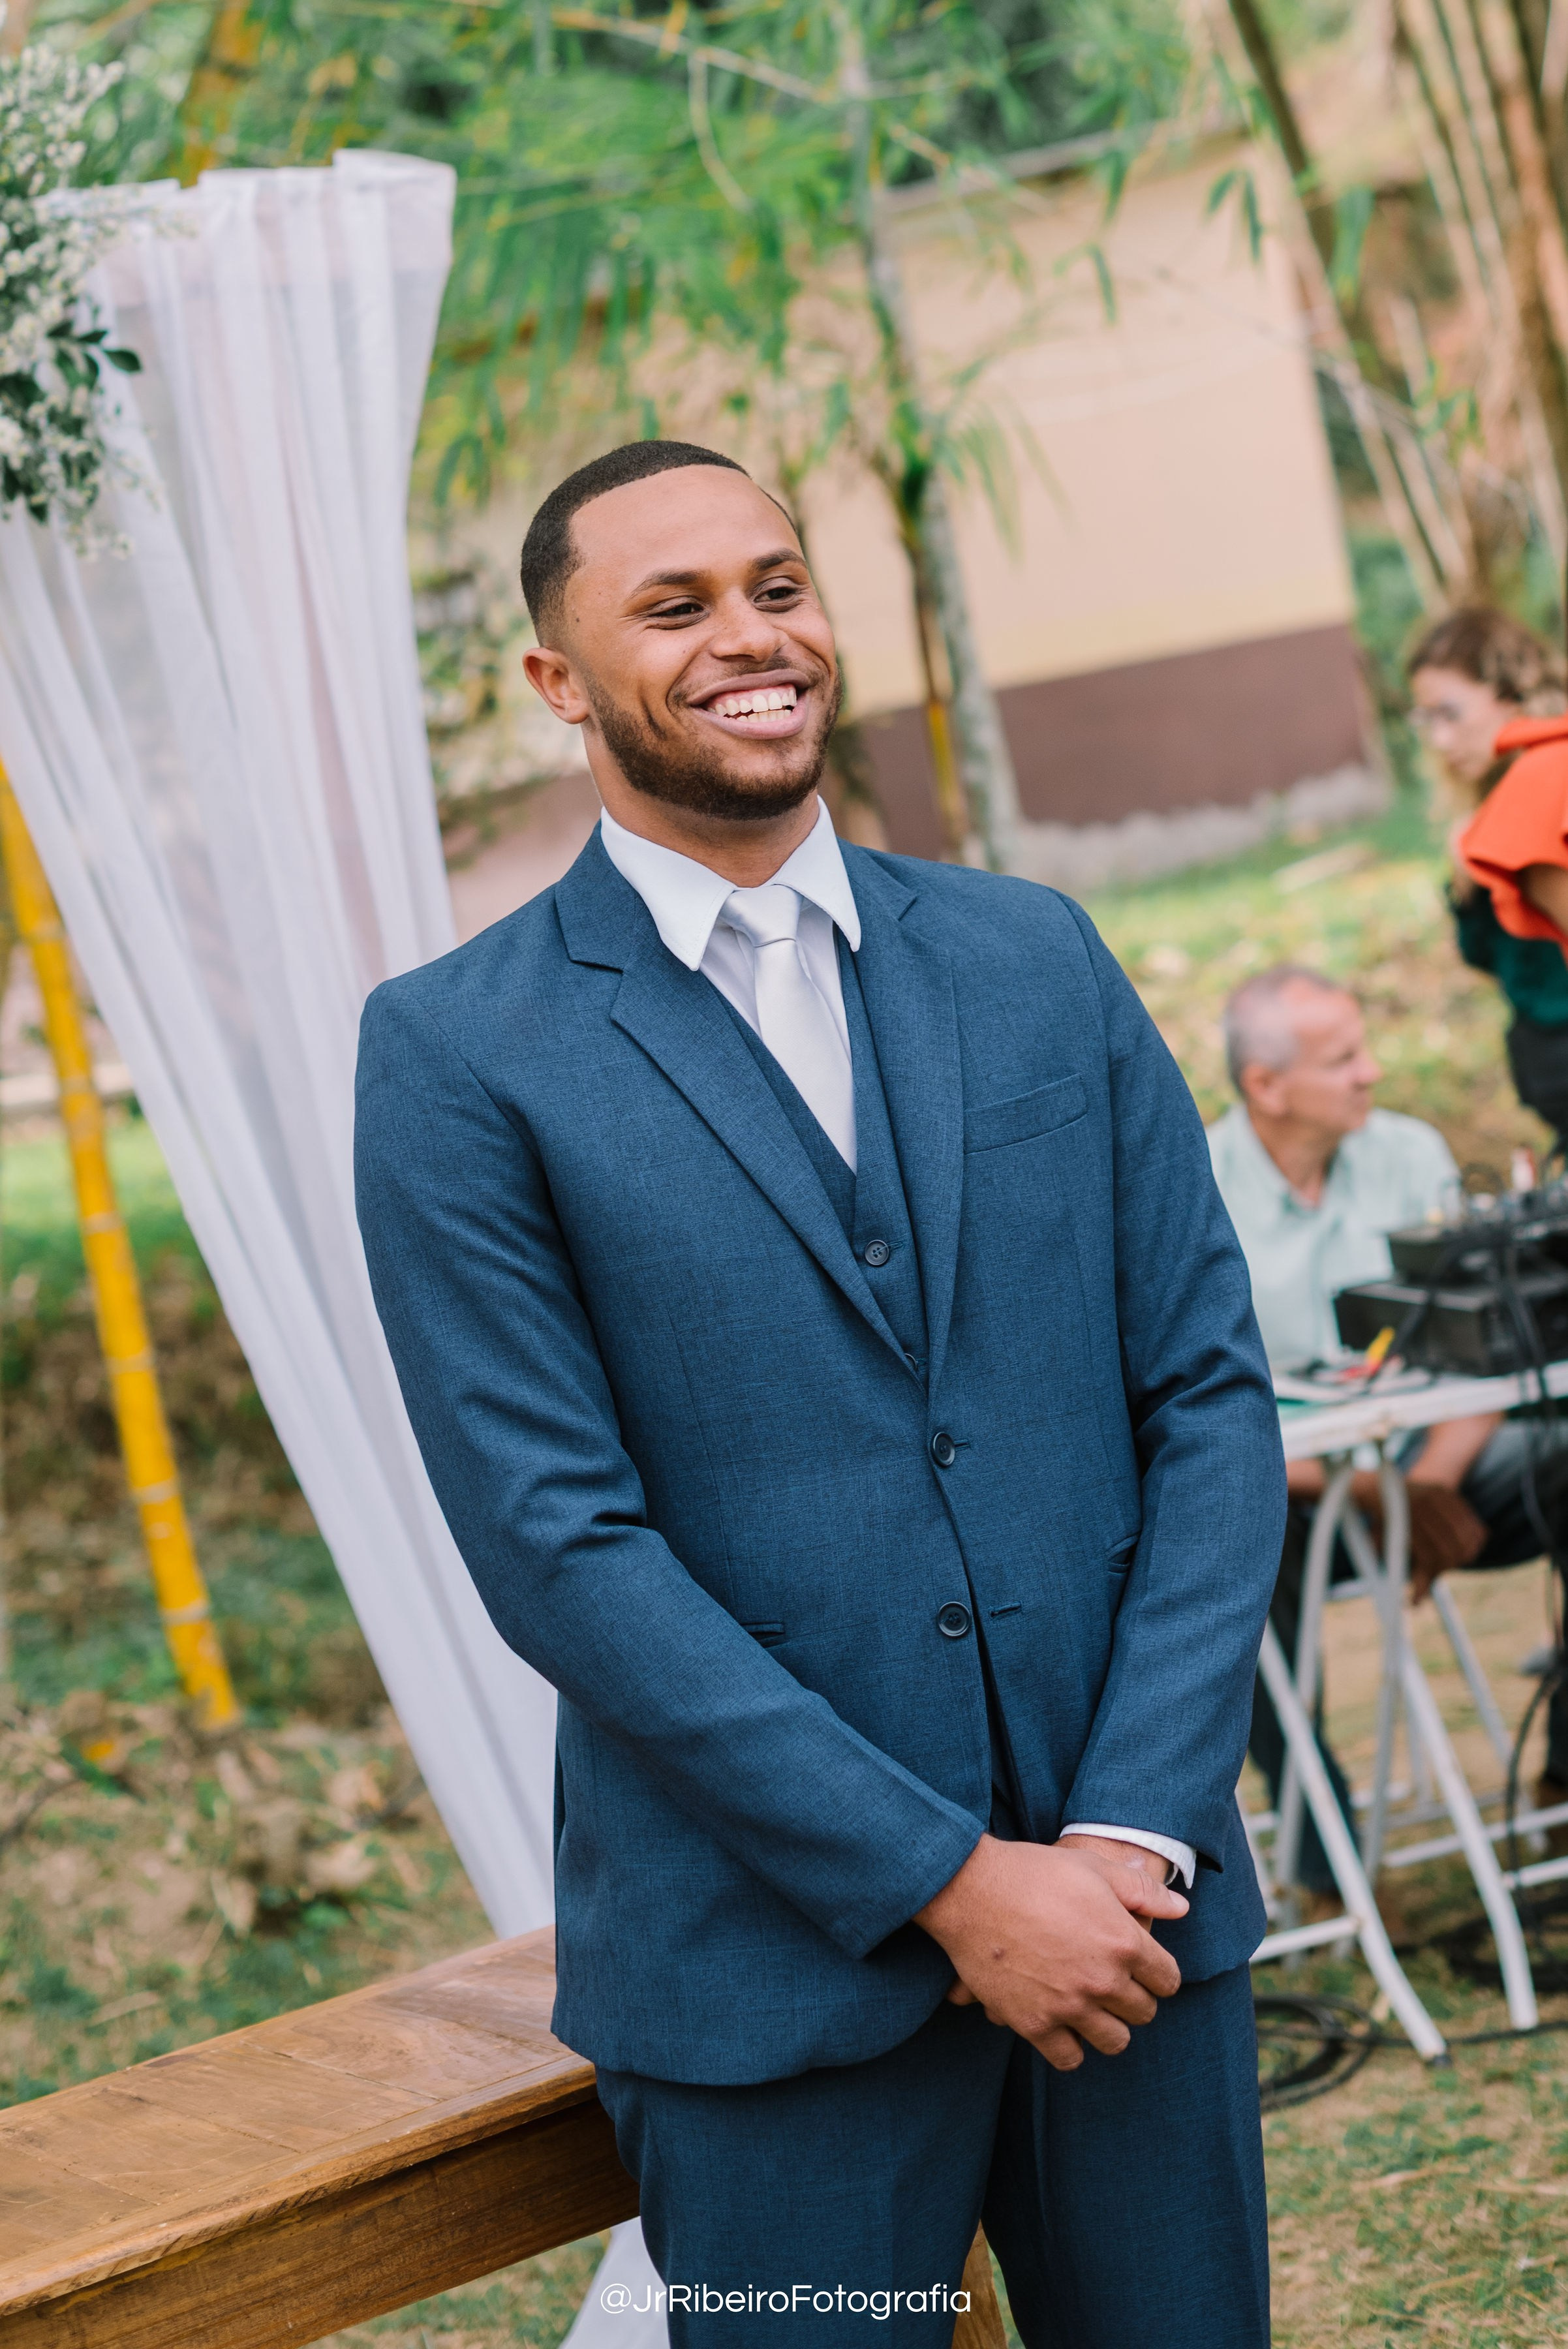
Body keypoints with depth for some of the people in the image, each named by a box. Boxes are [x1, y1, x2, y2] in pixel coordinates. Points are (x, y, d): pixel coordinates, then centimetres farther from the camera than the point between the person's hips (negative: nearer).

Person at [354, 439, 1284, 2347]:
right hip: (777, 1959, -3)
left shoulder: (1037, 959, 7)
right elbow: (557, 1545, -10)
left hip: (1132, 1902, 3)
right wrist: (949, 1882, -13)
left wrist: (1134, 1832, -8)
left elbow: (1212, 1391, 4)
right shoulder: (456, 1053, -5)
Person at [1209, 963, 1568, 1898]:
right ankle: (1328, 1856, -27)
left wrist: (1432, 1481, -21)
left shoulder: (1412, 1155, 2)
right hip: (1283, 1486, -3)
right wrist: (1371, 1495, -26)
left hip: (1429, 1450, 4)